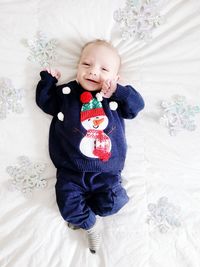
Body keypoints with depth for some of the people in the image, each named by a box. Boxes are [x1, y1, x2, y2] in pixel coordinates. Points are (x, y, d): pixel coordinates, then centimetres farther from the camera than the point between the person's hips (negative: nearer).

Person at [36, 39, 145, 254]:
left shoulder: (116, 98, 5)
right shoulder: (66, 92, 7)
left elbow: (137, 105, -4)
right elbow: (44, 101, 14)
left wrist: (117, 91, -16)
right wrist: (48, 79, 5)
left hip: (106, 173, 0)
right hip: (71, 172, 0)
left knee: (112, 203, -7)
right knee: (68, 205, -9)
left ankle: (80, 214, 17)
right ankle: (91, 224, 19)